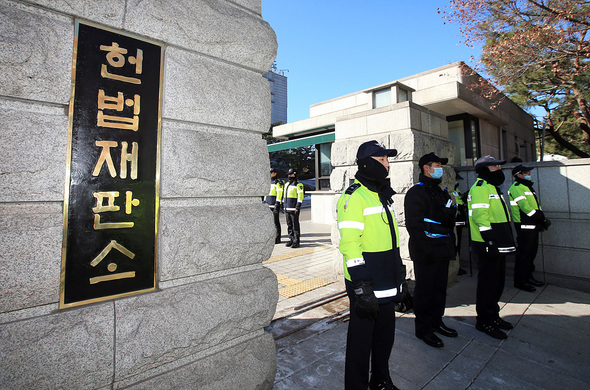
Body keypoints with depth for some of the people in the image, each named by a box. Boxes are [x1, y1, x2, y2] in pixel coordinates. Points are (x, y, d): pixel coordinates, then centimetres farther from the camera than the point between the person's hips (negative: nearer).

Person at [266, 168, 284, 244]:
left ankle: (277, 238, 4)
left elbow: (279, 194, -16)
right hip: (269, 205, 8)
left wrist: (277, 205, -21)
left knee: (276, 221, -4)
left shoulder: (278, 182, -9)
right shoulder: (269, 182, 17)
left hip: (275, 204, -8)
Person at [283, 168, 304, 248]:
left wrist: (298, 207, -17)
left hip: (294, 209, -7)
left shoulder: (298, 185, -5)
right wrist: (284, 206, 20)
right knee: (289, 225, 10)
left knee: (295, 225, -4)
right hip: (287, 208, 7)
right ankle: (291, 239, 19)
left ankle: (296, 241, 1)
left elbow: (300, 196, -11)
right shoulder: (286, 184, 19)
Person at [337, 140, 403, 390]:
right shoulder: (354, 197, -17)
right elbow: (350, 245, -23)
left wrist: (399, 275, 21)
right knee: (361, 339, 8)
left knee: (385, 334, 23)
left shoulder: (382, 195, 12)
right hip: (366, 285, -9)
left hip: (387, 284, 9)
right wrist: (362, 287, -24)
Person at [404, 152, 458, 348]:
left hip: (442, 251, 9)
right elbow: (413, 225, -18)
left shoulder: (441, 192, 17)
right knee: (425, 290, 2)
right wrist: (425, 249, -22)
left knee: (440, 288, 18)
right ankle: (423, 328, 16)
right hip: (426, 253, -9)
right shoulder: (416, 193, -11)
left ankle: (436, 321, 34)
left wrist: (450, 244, 18)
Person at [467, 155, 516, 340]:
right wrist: (490, 241, -25)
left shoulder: (492, 187, 19)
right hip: (487, 246, -10)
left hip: (498, 245, 10)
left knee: (497, 281, 18)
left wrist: (503, 241, 22)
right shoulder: (480, 187, -14)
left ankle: (493, 316, 33)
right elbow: (480, 217, -23)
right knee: (488, 283, -1)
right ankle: (484, 322, 13)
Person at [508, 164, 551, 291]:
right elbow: (525, 207, -19)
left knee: (531, 252, 16)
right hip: (524, 226, -10)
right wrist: (541, 219, -14)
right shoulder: (516, 188, -13)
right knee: (524, 253, -5)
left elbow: (536, 206, 18)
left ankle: (528, 276, 28)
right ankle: (519, 281, 4)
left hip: (532, 226, 10)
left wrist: (542, 218, 4)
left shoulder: (527, 186, 18)